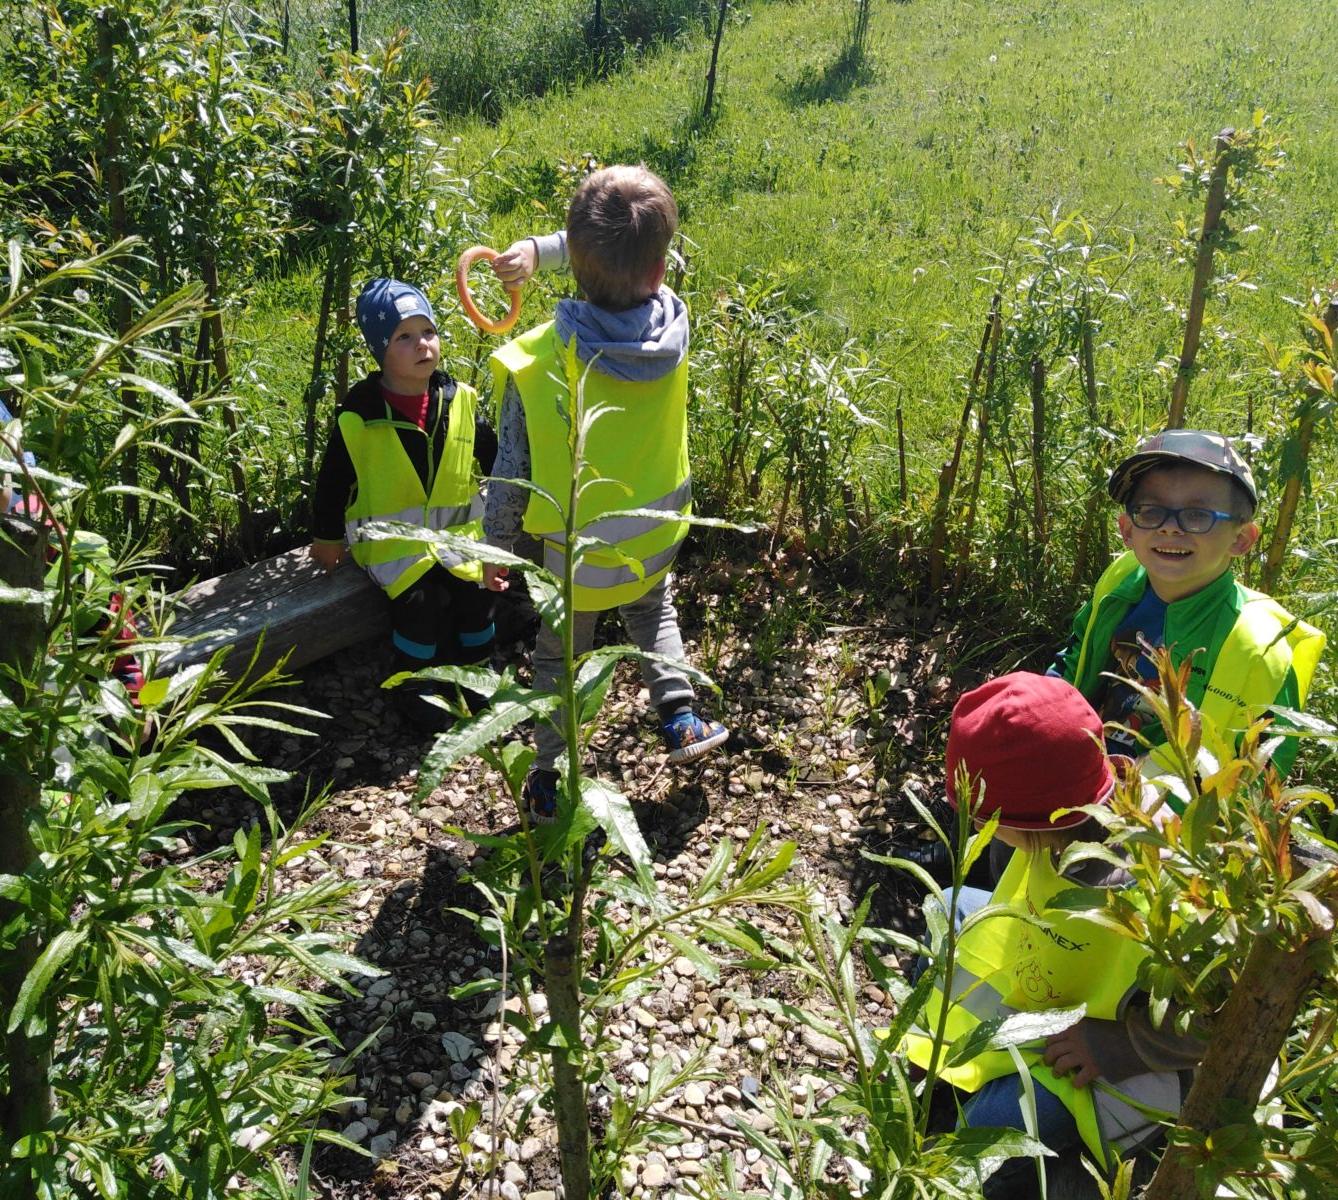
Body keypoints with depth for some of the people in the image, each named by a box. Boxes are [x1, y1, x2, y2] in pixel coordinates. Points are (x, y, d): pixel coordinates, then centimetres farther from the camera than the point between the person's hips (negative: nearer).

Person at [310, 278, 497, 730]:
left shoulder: (460, 401, -1)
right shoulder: (359, 416, -10)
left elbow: (492, 458, 12)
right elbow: (334, 477, 1)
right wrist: (326, 536, 6)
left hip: (456, 529, 3)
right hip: (390, 537, -3)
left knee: (476, 589, -18)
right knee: (422, 596, -25)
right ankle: (413, 686, 1)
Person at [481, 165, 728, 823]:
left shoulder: (535, 362, -25)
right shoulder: (673, 326, -18)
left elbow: (512, 473, -16)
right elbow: (629, 268, 1)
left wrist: (495, 547, -1)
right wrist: (538, 248, -9)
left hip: (574, 552, -2)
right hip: (654, 539, 2)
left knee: (559, 659, 21)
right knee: (653, 610, 35)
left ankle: (549, 781, 33)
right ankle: (680, 716, 27)